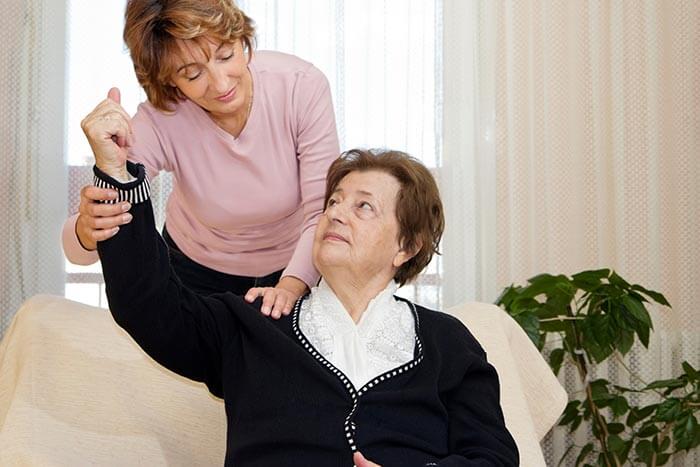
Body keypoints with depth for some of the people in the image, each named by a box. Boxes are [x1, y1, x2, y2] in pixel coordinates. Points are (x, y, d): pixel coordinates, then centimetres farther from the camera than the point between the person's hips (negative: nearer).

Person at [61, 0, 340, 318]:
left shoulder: (302, 86, -29)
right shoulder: (158, 123, -30)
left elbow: (324, 211, -28)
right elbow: (79, 252, -35)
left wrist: (290, 287, -46)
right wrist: (89, 227, -59)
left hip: (296, 265, 1)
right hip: (197, 269, 0)